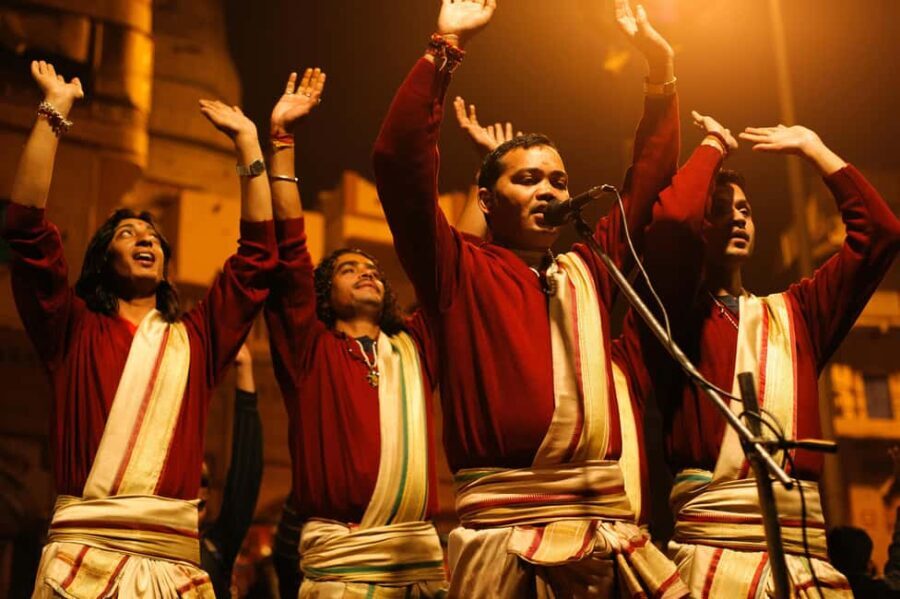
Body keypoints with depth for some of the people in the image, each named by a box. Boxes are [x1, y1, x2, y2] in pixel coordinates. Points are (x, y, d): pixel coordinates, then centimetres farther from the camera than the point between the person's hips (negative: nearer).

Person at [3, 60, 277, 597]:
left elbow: (258, 256, 16)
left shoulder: (197, 338, 17)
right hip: (83, 552, -2)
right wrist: (54, 111, 4)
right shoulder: (75, 330, 13)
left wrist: (247, 140, 19)